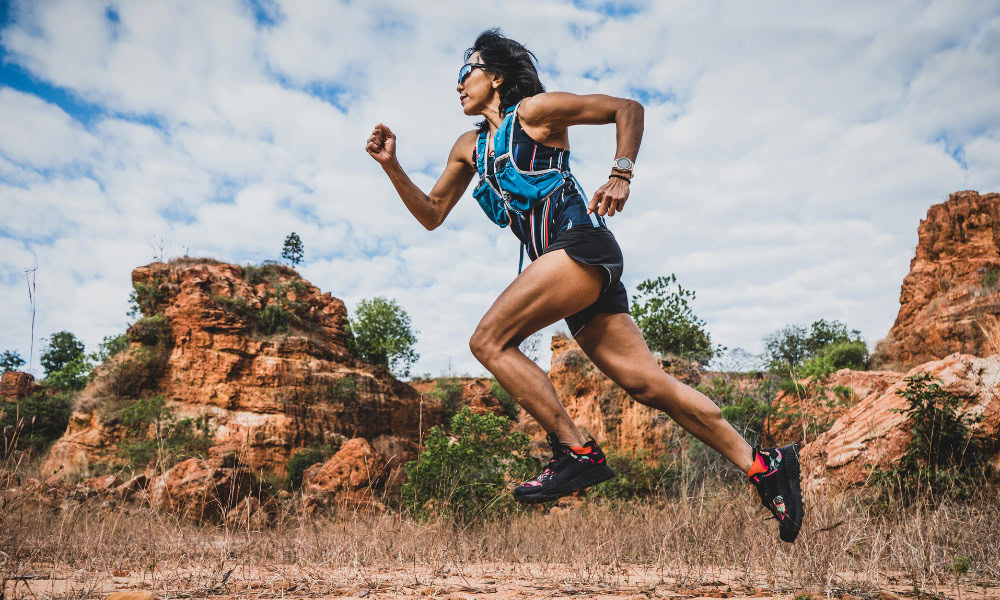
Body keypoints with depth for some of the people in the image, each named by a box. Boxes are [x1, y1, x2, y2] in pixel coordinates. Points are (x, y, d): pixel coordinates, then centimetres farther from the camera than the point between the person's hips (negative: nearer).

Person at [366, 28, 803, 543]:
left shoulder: (534, 110, 3)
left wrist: (620, 175, -8)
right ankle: (763, 466, 4)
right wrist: (392, 166, 14)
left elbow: (628, 109, 4)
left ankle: (577, 454, -12)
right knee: (646, 383, 0)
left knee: (488, 342, -15)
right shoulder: (469, 147, 24)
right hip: (562, 264, 7)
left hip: (581, 246, -7)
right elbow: (431, 214, 25)